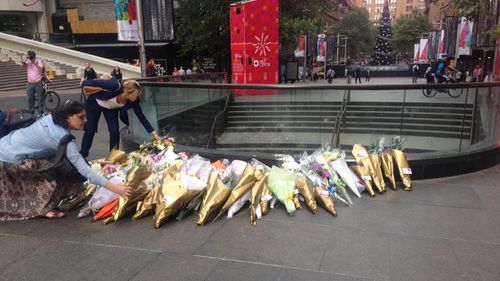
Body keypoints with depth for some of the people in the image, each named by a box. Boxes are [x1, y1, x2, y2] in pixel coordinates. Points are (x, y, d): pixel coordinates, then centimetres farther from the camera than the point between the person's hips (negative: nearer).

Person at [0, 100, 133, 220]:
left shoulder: (51, 118, -1)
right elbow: (83, 169, -29)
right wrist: (115, 188, -34)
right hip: (11, 159, -9)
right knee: (57, 175, -9)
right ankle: (42, 209, 3)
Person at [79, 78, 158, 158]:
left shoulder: (134, 101, -27)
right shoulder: (116, 87, -41)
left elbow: (141, 117, -21)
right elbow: (98, 82, -28)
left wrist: (152, 132, -25)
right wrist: (84, 83, -11)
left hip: (111, 108, 3)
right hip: (95, 102, -3)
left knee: (114, 131, -10)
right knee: (90, 130, 2)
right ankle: (82, 156, 21)